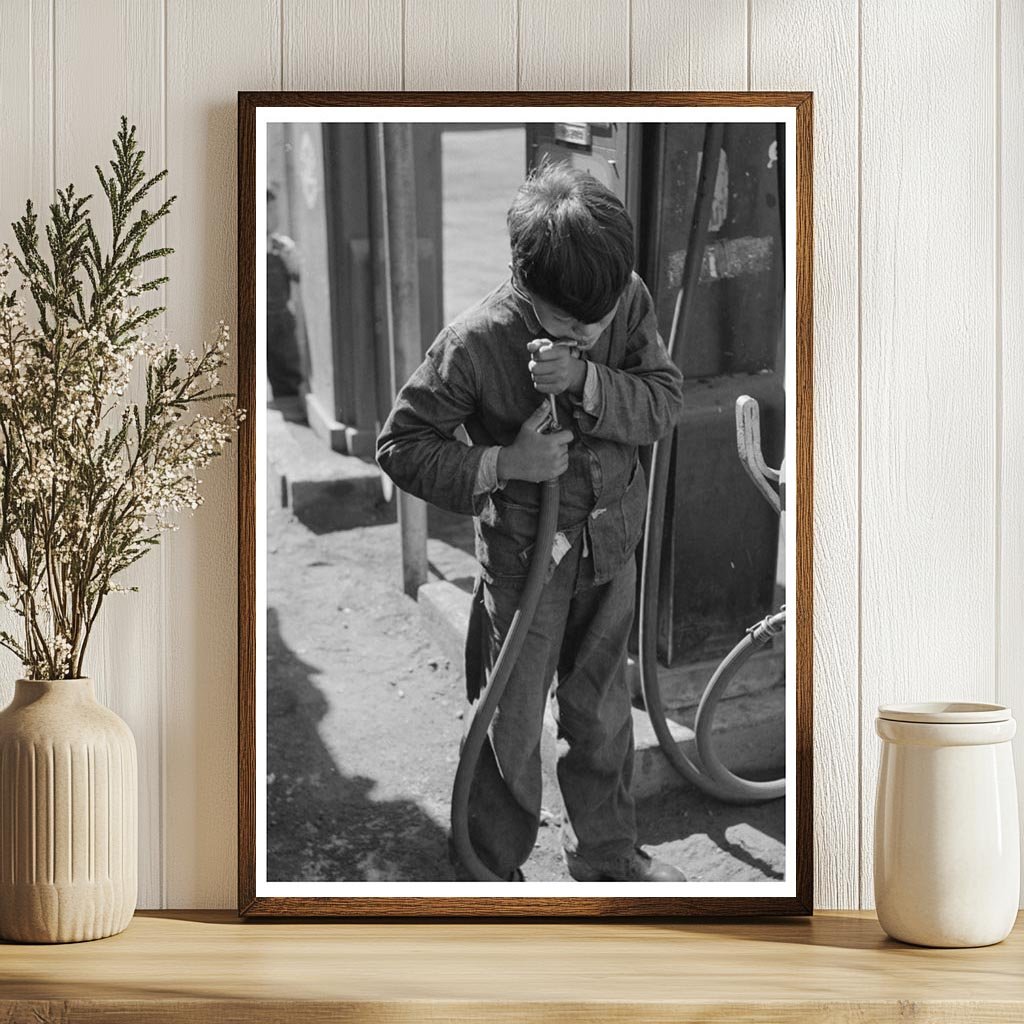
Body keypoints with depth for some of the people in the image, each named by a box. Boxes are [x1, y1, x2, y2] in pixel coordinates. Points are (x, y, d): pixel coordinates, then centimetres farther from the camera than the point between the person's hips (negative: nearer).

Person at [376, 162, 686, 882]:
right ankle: (493, 868, 28)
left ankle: (608, 854, 39)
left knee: (603, 711, 20)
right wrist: (501, 464, -27)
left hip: (611, 546, 4)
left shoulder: (630, 297, -12)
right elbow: (401, 447, -15)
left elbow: (666, 402, -12)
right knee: (512, 724, 7)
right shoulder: (475, 343, -24)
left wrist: (586, 381, -29)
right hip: (523, 554, -4)